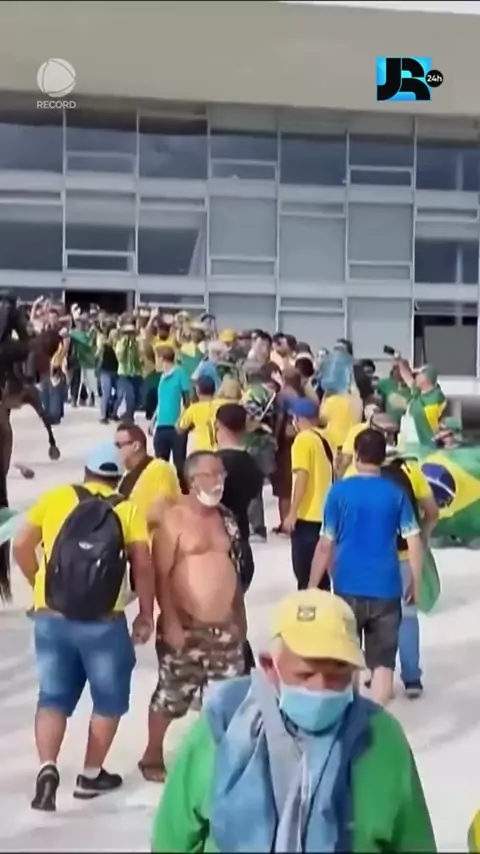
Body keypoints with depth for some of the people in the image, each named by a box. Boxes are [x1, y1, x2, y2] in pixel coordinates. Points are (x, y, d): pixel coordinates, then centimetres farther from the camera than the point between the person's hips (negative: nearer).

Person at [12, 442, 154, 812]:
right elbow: (143, 565, -9)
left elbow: (21, 545, 2)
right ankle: (91, 775, 25)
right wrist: (146, 614, 1)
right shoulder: (127, 509, -1)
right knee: (109, 699, 17)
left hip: (50, 617, 2)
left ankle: (47, 767, -4)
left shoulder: (56, 498, 4)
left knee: (53, 697, 15)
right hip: (103, 623, -2)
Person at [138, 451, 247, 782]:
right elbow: (161, 574, -13)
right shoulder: (173, 518, -10)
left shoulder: (226, 518, 11)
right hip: (185, 626, -6)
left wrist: (241, 618, 17)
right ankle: (152, 756, 19)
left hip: (225, 626, 6)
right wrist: (170, 622, -18)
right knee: (172, 694, 2)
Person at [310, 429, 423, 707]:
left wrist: (312, 586, 4)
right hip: (386, 589, 1)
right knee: (383, 663, 8)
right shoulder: (396, 493, 1)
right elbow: (414, 542, -1)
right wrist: (416, 585, 10)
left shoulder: (340, 491, -4)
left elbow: (326, 545, -4)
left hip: (348, 588, -1)